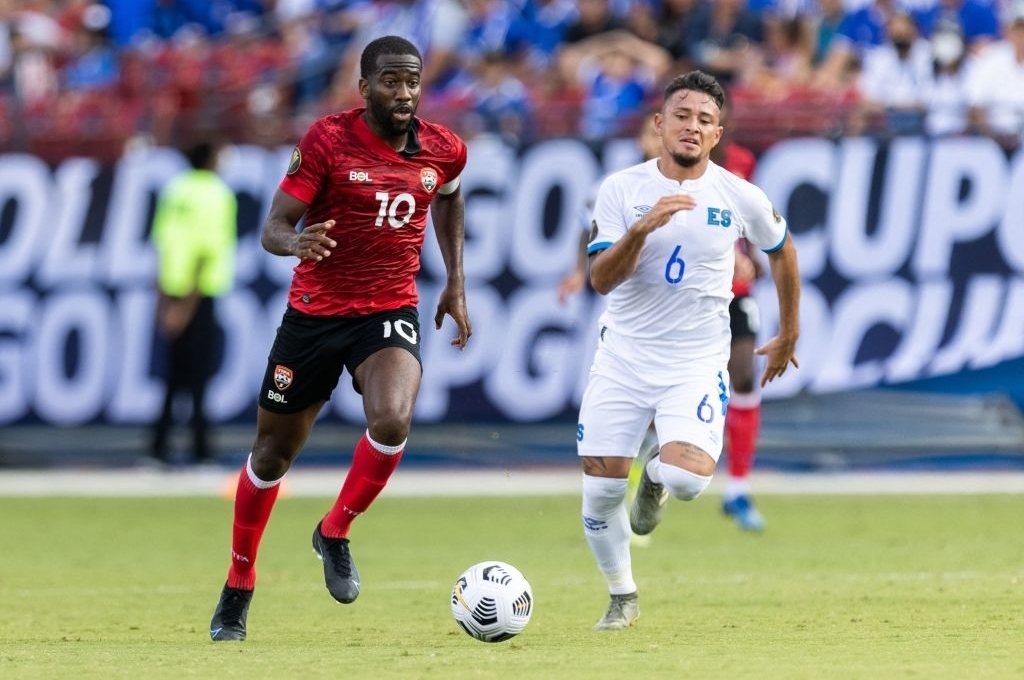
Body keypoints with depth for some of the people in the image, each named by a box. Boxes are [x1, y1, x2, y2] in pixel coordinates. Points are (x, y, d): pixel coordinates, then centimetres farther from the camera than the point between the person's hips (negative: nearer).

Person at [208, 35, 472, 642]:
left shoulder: (444, 150, -2)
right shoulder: (328, 140, -13)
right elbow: (273, 227, -14)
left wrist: (456, 284, 19)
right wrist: (296, 241, -38)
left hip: (390, 312, 1)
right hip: (314, 313, -1)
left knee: (392, 422, -28)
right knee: (273, 454, 9)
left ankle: (336, 533, -2)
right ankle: (239, 588, 29)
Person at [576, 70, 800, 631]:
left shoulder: (740, 198, -4)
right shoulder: (621, 190, -5)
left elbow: (780, 248, 16)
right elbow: (601, 279, -12)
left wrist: (788, 334, 23)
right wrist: (641, 229, -29)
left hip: (697, 363, -1)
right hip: (623, 358, 1)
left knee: (687, 480, -24)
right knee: (600, 490, -2)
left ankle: (656, 474, 16)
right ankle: (622, 598, 24)